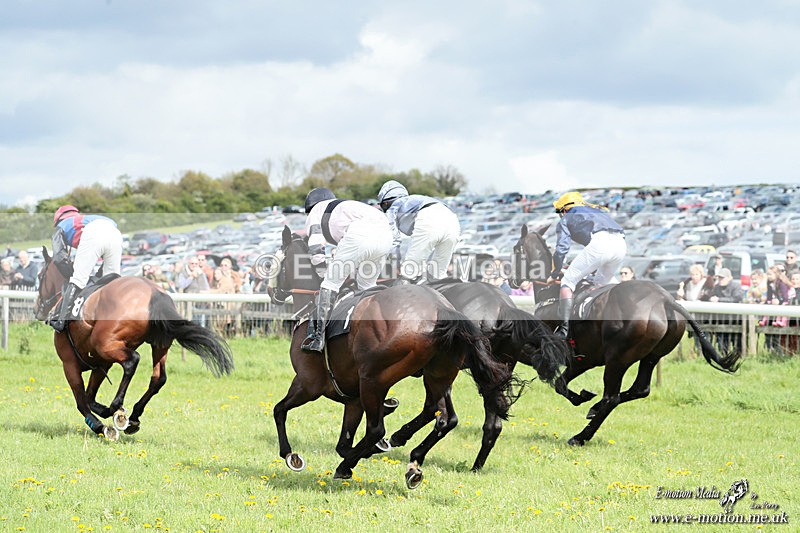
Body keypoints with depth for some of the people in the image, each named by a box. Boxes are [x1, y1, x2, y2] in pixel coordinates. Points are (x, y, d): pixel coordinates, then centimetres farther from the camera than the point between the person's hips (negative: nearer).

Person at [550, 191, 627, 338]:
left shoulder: (566, 219, 24)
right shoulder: (599, 211, 41)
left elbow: (562, 248, 11)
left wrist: (554, 274, 22)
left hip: (599, 243, -6)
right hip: (621, 243, 6)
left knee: (568, 281, 5)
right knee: (605, 280, 32)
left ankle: (564, 327, -8)